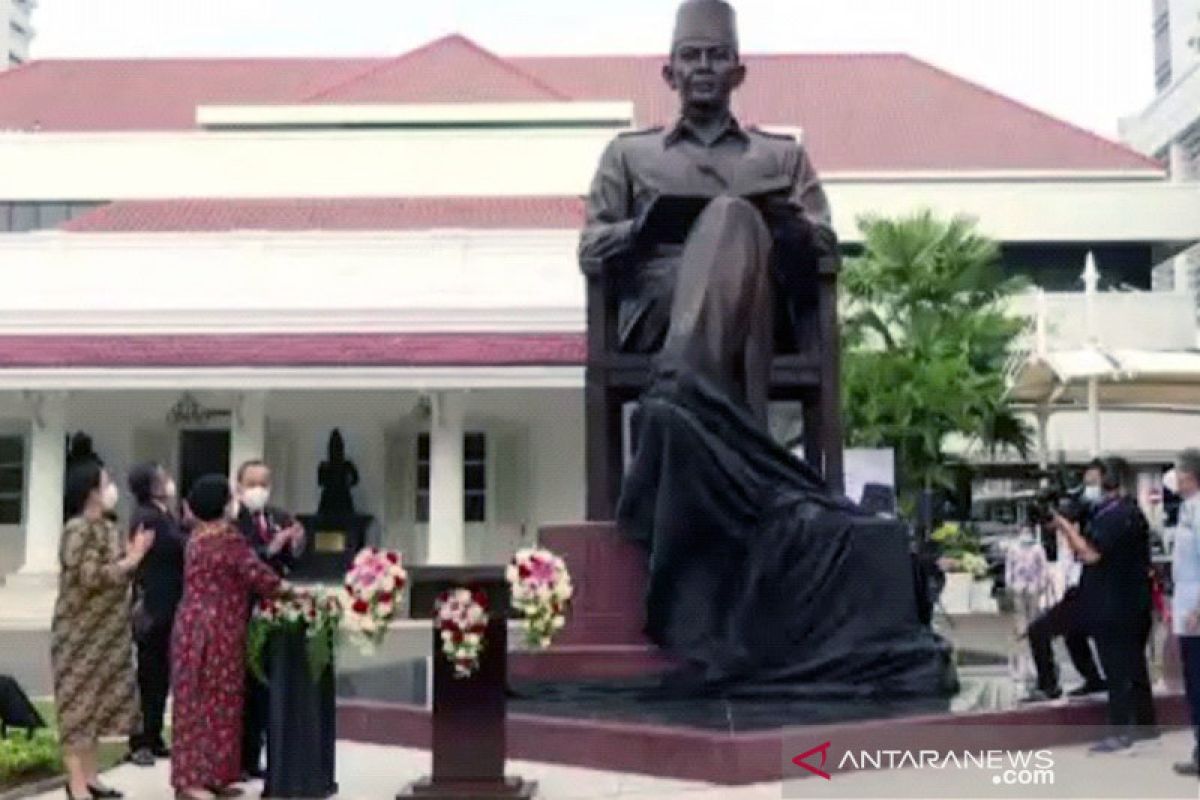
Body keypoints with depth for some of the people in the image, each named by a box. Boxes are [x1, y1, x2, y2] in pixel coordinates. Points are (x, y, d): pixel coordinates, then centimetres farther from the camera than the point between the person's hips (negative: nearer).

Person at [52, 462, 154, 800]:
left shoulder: (108, 528, 11)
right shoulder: (78, 530, -16)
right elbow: (90, 578, -24)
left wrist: (133, 556, 3)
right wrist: (130, 561, -18)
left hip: (106, 632, 9)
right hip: (81, 634, -9)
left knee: (97, 701, 12)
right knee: (79, 702, -3)